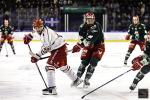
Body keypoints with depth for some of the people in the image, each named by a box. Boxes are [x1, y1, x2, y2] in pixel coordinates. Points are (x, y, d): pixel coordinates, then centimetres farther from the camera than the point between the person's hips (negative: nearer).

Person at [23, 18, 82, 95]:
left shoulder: (45, 33, -25)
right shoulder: (45, 29, 5)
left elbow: (46, 48, -31)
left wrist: (37, 56, -33)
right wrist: (29, 36, 19)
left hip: (59, 49, -11)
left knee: (49, 66, -14)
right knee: (63, 66, 26)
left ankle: (52, 88, -19)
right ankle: (76, 80, 45)